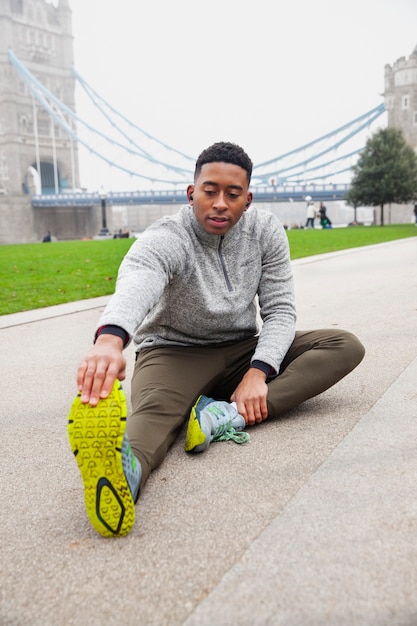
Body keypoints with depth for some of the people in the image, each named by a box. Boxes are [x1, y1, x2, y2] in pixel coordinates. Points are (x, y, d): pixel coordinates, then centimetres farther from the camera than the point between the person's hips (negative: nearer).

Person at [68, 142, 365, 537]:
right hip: (174, 352, -4)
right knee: (154, 410, -37)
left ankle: (229, 415, -34)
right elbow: (135, 286, -43)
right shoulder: (164, 240, -19)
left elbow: (279, 310, -6)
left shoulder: (266, 231, -5)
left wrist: (258, 372, -25)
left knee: (346, 347, -14)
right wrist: (110, 338, -68)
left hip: (242, 349, 5)